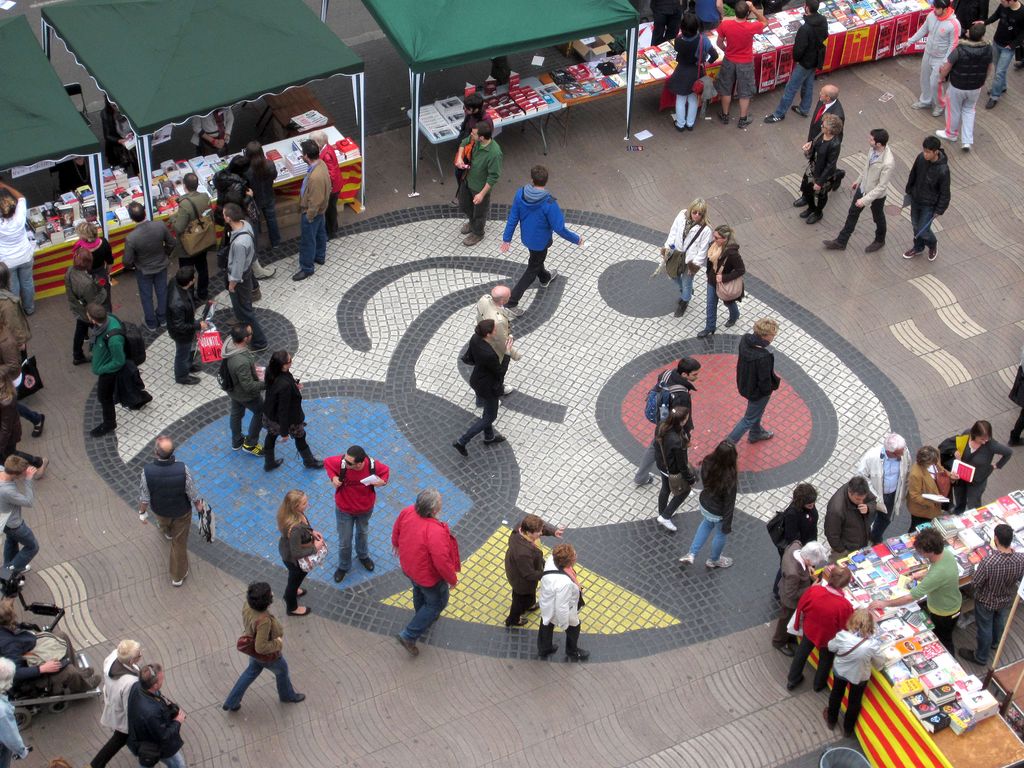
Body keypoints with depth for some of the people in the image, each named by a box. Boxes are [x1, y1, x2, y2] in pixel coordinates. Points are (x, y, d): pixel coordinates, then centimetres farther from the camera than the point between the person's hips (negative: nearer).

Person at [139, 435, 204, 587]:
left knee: (163, 522, 38)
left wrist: (142, 513, 0)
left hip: (160, 511, 1)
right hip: (182, 512, -1)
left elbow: (144, 498, -20)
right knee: (179, 543, 20)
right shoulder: (182, 470, -35)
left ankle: (167, 532, 72)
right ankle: (178, 576, 37)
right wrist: (198, 504, 3)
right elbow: (193, 494, -20)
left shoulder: (147, 471, -35)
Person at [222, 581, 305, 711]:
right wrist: (278, 643, -23)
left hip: (253, 646, 6)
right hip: (267, 655, -6)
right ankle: (287, 695, 56)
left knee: (252, 670, 32)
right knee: (282, 671, 25)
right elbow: (261, 647, -38)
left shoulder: (248, 605, -23)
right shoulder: (264, 621, -45)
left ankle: (231, 703, 42)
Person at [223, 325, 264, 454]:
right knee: (260, 412, 20)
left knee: (236, 413, 28)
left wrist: (252, 369, 6)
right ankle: (250, 444, 36)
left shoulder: (230, 342, -19)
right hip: (246, 394, -7)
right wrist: (267, 384, -25)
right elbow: (249, 387, -33)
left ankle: (236, 442, 52)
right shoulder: (242, 362, -45)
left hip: (233, 389, 7)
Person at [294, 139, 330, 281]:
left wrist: (309, 217, -16)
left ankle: (306, 268, 27)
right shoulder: (320, 163, -11)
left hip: (312, 211, -9)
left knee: (307, 240, 10)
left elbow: (315, 201, -31)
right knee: (320, 232, 29)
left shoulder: (316, 176, -41)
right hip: (319, 210, 9)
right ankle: (320, 257, 50)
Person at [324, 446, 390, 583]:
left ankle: (363, 555, 61)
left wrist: (383, 481, -29)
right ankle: (343, 566, 44)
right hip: (344, 509, -1)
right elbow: (327, 462, -12)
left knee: (362, 533, 31)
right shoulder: (340, 463, -34)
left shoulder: (373, 465, -31)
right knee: (344, 541, 15)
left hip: (365, 509, 1)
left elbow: (385, 470, -9)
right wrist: (333, 477, -27)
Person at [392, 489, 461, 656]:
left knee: (419, 591, 35)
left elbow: (396, 531, -1)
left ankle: (424, 618, 63)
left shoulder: (407, 512, -23)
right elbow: (442, 563, -34)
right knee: (437, 602, 20)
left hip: (408, 566, 7)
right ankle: (409, 636, 21)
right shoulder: (435, 532, -43)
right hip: (429, 575, -7)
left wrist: (396, 544, 21)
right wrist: (453, 579, -14)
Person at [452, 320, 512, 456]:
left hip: (476, 380, 8)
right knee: (490, 417, 18)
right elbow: (501, 372, -23)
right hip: (487, 388, -8)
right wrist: (508, 353, -19)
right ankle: (462, 442, 23)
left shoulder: (475, 338, -18)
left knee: (488, 410, 32)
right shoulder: (489, 354, -41)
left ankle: (489, 437, 55)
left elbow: (468, 359, -3)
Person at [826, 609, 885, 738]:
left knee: (836, 694, 30)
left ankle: (831, 721, 54)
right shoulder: (873, 644, -34)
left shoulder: (842, 636, -33)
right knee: (854, 701, 27)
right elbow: (879, 661, -15)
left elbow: (831, 647, -11)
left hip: (840, 671, 1)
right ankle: (848, 729, 48)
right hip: (860, 676, -1)